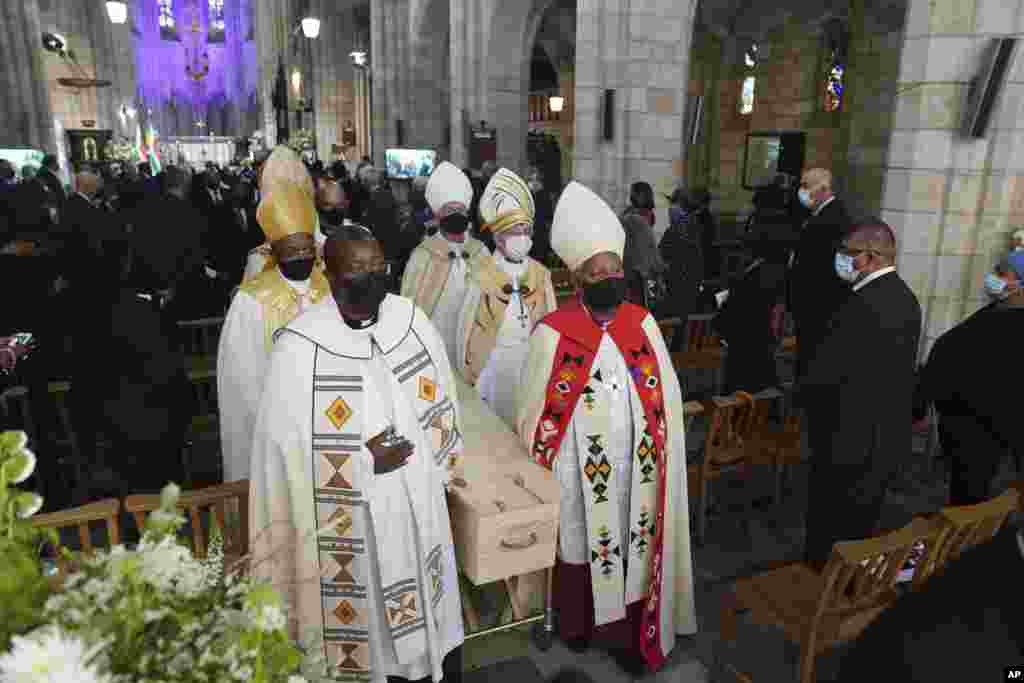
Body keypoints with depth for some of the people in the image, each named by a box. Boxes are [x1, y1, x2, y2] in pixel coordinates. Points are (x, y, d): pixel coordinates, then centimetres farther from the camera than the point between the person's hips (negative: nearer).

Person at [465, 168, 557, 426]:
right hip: (491, 364, -2)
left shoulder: (540, 274, 1)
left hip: (532, 364, 3)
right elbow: (467, 329, -2)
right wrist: (465, 377, 2)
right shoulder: (482, 275, -8)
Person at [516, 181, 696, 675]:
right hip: (579, 470, -3)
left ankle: (626, 632, 35)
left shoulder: (643, 324, -2)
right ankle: (577, 625, 39)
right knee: (579, 544, 14)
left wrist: (662, 457, 6)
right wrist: (539, 477, -2)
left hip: (636, 467, 3)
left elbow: (668, 396, 6)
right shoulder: (553, 333, -13)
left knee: (633, 546, 14)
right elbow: (535, 411, -6)